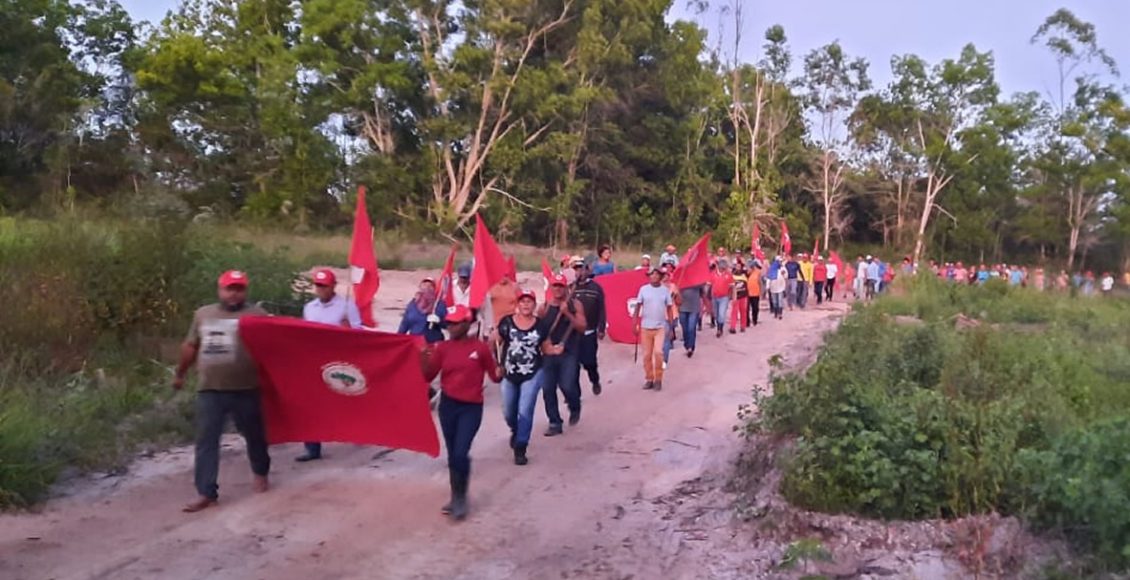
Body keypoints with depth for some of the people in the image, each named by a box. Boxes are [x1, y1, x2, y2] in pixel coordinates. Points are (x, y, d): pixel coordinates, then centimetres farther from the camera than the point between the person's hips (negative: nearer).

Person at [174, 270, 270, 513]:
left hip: (246, 389, -3)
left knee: (254, 435, 13)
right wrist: (180, 374, 26)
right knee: (206, 441, -1)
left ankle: (260, 473, 36)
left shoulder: (257, 314, 0)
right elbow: (190, 347, 21)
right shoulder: (203, 314, 12)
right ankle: (206, 493, 4)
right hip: (209, 390, 3)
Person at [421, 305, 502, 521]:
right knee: (452, 454, 13)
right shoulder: (442, 347, 0)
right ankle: (456, 497, 28)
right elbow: (428, 376, -1)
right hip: (447, 405, 4)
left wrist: (500, 373, -24)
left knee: (461, 453, -12)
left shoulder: (480, 347, -8)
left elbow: (494, 375, -1)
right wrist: (424, 358, -16)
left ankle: (461, 498, 9)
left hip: (472, 407, -4)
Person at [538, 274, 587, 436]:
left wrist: (567, 313, -17)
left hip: (569, 353, -2)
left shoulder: (575, 305, 0)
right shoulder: (544, 308, 4)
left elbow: (582, 327, -8)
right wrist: (544, 344, -3)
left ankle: (575, 408, 22)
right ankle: (555, 423, 15)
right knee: (547, 389, 1)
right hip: (549, 353, 3)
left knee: (567, 386, -12)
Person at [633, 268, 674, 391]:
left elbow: (669, 308, 5)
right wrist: (634, 324, -1)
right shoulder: (643, 289, -1)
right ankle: (649, 379, 19)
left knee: (658, 352, -15)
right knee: (647, 355, 5)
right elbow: (638, 307, 3)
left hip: (660, 327, -1)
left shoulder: (665, 290, -1)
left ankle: (658, 379, 0)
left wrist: (671, 327, 3)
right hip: (645, 327, 1)